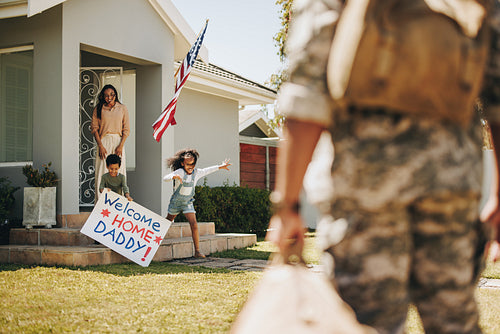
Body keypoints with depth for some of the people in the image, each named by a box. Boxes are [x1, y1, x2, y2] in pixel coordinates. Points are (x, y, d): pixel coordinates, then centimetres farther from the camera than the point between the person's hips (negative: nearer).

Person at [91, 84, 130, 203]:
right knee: (102, 172, -4)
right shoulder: (98, 109, 6)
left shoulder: (122, 108, 6)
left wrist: (121, 146, -7)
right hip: (103, 142, 0)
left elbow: (126, 129, 3)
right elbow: (94, 128, 3)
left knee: (118, 173, -2)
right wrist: (100, 146, -8)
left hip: (118, 141, 0)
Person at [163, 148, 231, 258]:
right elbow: (165, 178, -37)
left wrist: (220, 166, 9)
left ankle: (197, 251, -13)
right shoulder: (180, 172, -25)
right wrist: (174, 176, -58)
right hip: (176, 202, -2)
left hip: (188, 203, 2)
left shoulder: (196, 172, -12)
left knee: (194, 225, -15)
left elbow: (207, 170, 6)